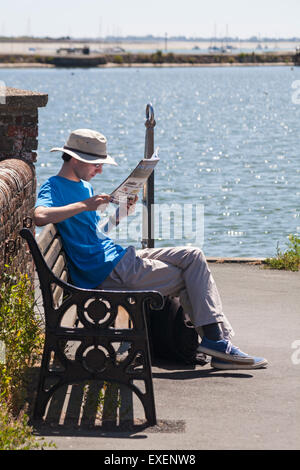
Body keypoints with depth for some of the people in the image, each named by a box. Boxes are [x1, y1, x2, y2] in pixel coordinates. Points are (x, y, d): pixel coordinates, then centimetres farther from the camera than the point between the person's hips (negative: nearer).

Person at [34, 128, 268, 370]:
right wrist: (84, 205, -27)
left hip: (118, 256, 10)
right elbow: (40, 216, -31)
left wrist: (120, 215, 9)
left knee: (193, 256, 1)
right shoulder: (54, 188, -8)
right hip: (105, 271, -10)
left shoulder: (85, 186, 22)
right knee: (190, 279, -9)